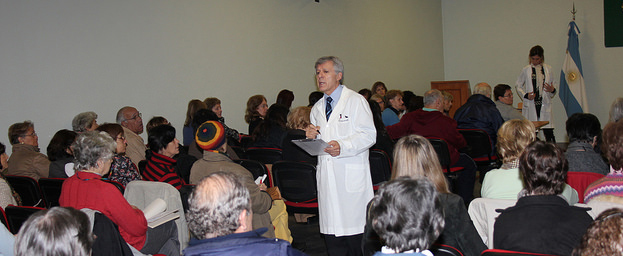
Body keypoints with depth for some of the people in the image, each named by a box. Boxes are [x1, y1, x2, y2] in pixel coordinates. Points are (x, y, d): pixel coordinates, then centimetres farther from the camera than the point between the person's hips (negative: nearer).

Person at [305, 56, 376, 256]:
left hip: (351, 177, -5)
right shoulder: (317, 108, 19)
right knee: (331, 233, 6)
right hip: (327, 178, 6)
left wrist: (342, 146, -20)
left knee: (355, 237, -4)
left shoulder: (356, 101, 0)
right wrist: (311, 137, 1)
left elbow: (369, 135, -8)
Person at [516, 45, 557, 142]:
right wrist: (525, 95, -5)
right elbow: (518, 85, 11)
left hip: (544, 104, 1)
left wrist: (552, 90, -8)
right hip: (531, 105, -1)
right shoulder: (526, 70, 4)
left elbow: (552, 85, 16)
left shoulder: (548, 69, 8)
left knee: (549, 132, -5)